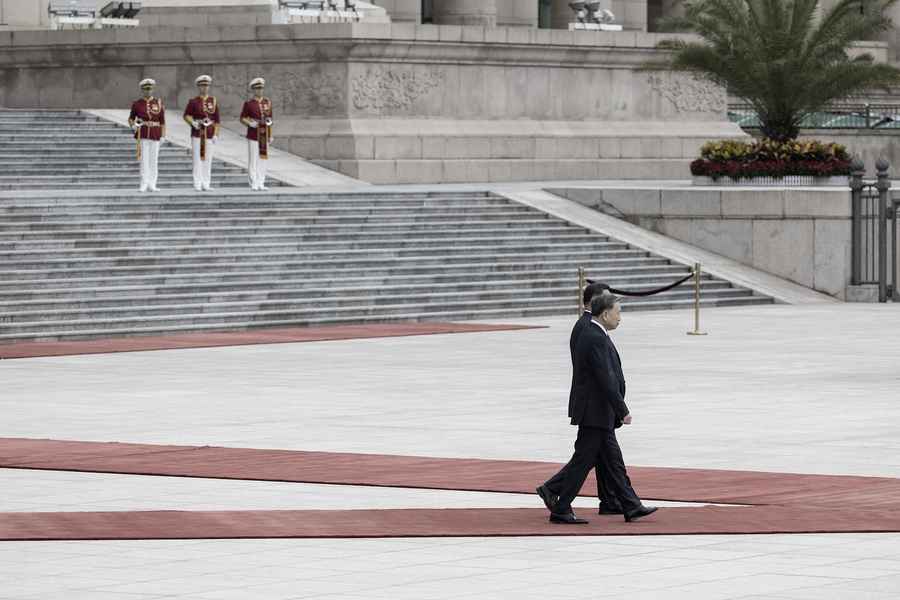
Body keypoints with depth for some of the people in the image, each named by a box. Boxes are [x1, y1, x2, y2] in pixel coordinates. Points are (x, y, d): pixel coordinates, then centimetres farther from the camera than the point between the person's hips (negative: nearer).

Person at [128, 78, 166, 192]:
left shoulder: (159, 103, 5)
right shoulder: (137, 104, 4)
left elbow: (162, 120, 5)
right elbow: (131, 118, 12)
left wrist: (163, 136, -1)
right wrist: (133, 125, -10)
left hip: (155, 135, 1)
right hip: (142, 135, -1)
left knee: (154, 160, 3)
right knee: (144, 159, -5)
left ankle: (152, 185, 7)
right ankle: (144, 185, -3)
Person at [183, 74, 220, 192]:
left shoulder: (213, 101, 9)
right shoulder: (193, 102, 3)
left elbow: (217, 120, 8)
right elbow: (186, 115, 5)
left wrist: (216, 134, 1)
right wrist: (193, 123, -15)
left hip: (209, 134, 2)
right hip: (197, 134, -2)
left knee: (208, 160, 2)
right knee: (198, 159, -4)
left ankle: (206, 184, 6)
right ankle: (198, 184, -2)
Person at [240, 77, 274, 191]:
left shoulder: (267, 102, 10)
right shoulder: (248, 103, -2)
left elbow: (269, 119, 14)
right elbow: (242, 118, 1)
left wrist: (270, 135, 11)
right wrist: (250, 123, -18)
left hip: (264, 135, 4)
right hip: (253, 135, -4)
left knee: (263, 159, 5)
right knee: (253, 160, -3)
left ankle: (261, 183, 10)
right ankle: (254, 184, 0)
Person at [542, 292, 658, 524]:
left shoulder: (591, 335, 13)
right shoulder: (596, 339, -19)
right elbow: (606, 380, -22)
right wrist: (623, 411, -18)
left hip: (600, 414, 10)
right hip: (595, 413, -10)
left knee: (613, 461, 12)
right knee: (583, 461, -4)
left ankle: (631, 507, 16)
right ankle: (560, 511, 0)